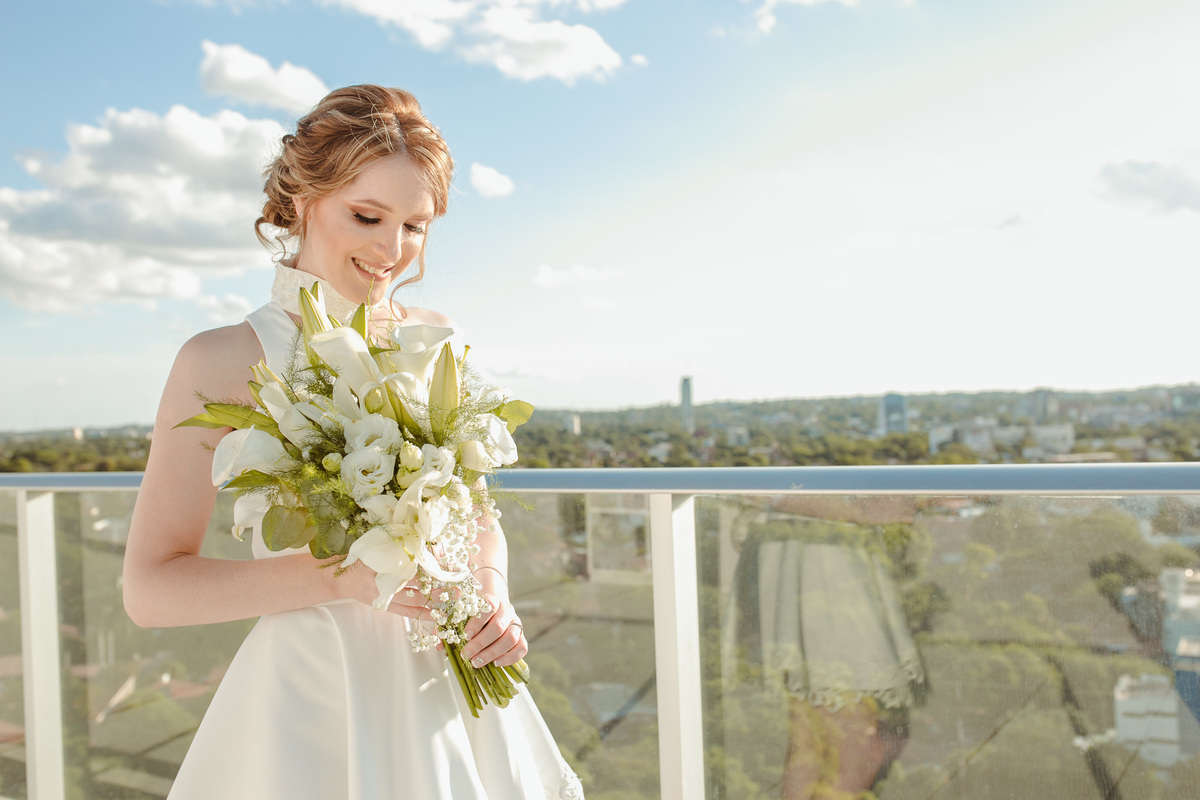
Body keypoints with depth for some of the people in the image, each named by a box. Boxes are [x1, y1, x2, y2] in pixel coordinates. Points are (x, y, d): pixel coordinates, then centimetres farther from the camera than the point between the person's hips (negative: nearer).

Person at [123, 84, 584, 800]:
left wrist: (492, 594, -9)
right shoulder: (224, 360, -10)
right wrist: (341, 574, -22)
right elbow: (151, 588, -11)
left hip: (449, 681, 4)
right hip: (313, 688, -4)